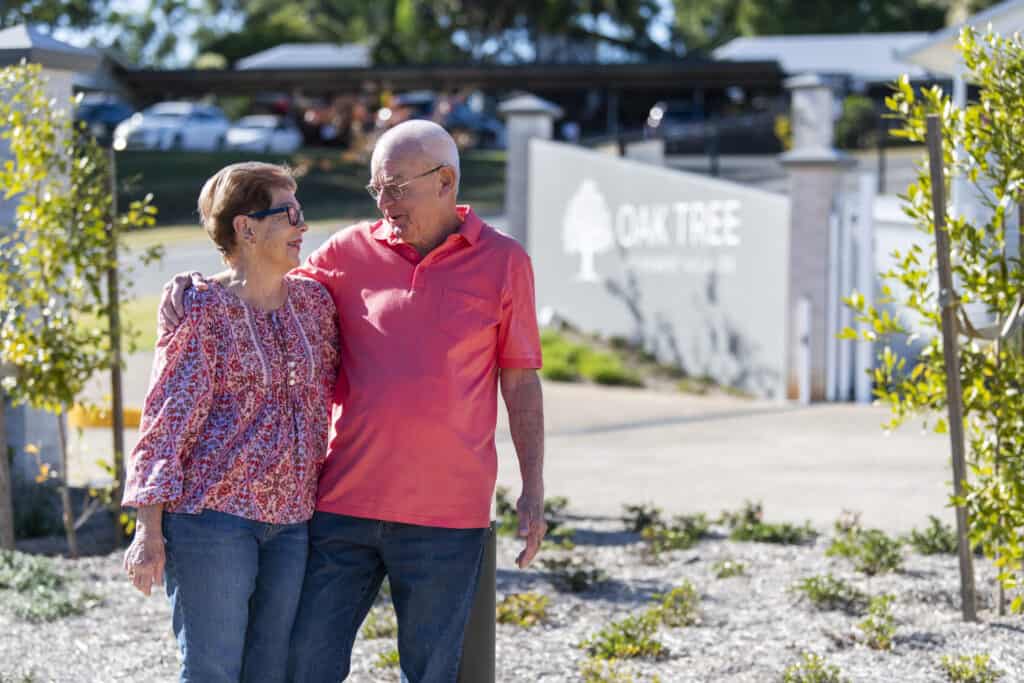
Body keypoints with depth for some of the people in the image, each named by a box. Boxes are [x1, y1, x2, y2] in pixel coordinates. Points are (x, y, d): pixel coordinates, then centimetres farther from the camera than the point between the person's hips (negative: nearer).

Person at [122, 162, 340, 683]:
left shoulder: (313, 300, 10)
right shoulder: (203, 311, -7)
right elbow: (165, 422, -8)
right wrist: (149, 532, -13)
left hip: (291, 521, 6)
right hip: (213, 513, -6)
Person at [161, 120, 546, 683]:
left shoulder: (503, 262, 3)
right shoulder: (352, 251, 7)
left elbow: (521, 383, 5)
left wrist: (533, 490, 1)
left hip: (445, 511, -2)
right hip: (345, 503, 2)